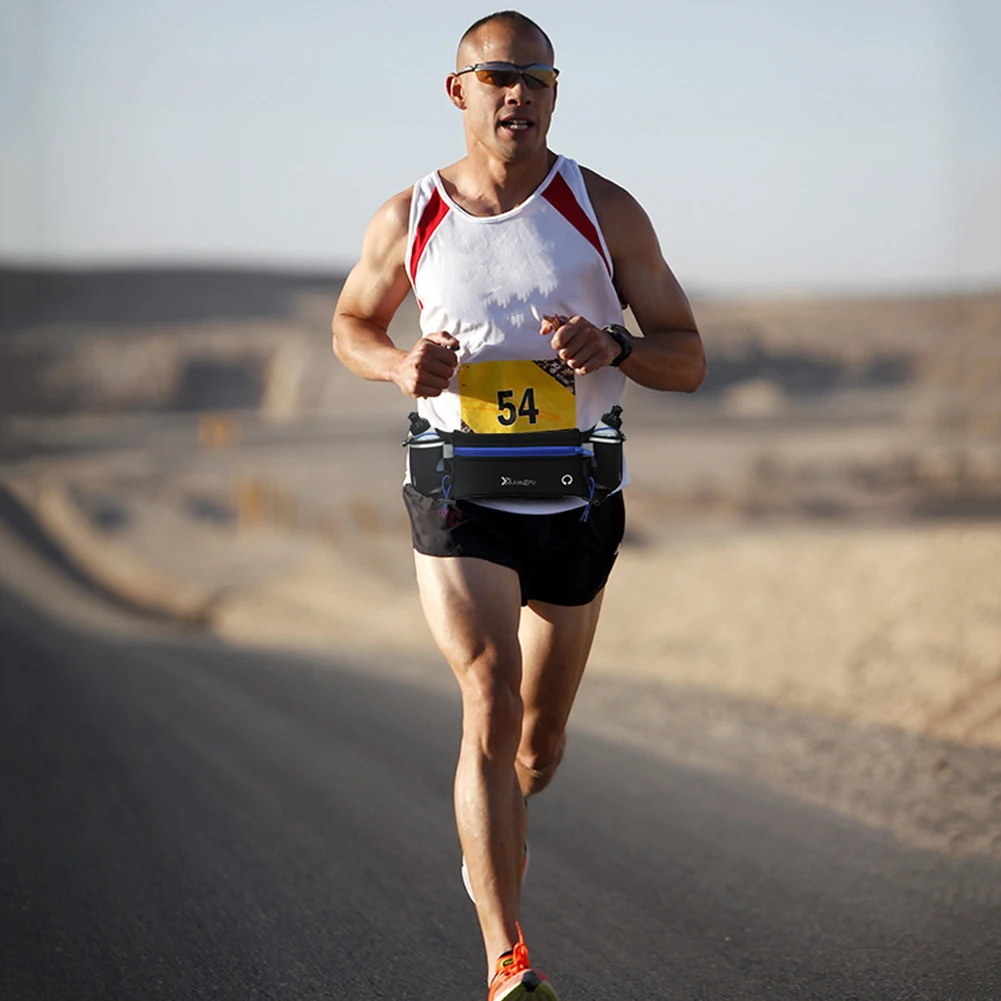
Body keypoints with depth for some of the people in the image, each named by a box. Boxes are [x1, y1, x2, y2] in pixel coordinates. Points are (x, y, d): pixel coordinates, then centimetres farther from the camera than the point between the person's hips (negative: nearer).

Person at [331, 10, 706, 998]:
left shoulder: (604, 210, -4)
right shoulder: (408, 221, -2)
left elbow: (688, 360, 0)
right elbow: (351, 323, 16)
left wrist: (610, 347, -23)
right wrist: (400, 367, -8)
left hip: (575, 507, 2)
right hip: (460, 506, -2)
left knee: (539, 742, 15)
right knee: (491, 702, -21)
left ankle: (497, 821, 53)